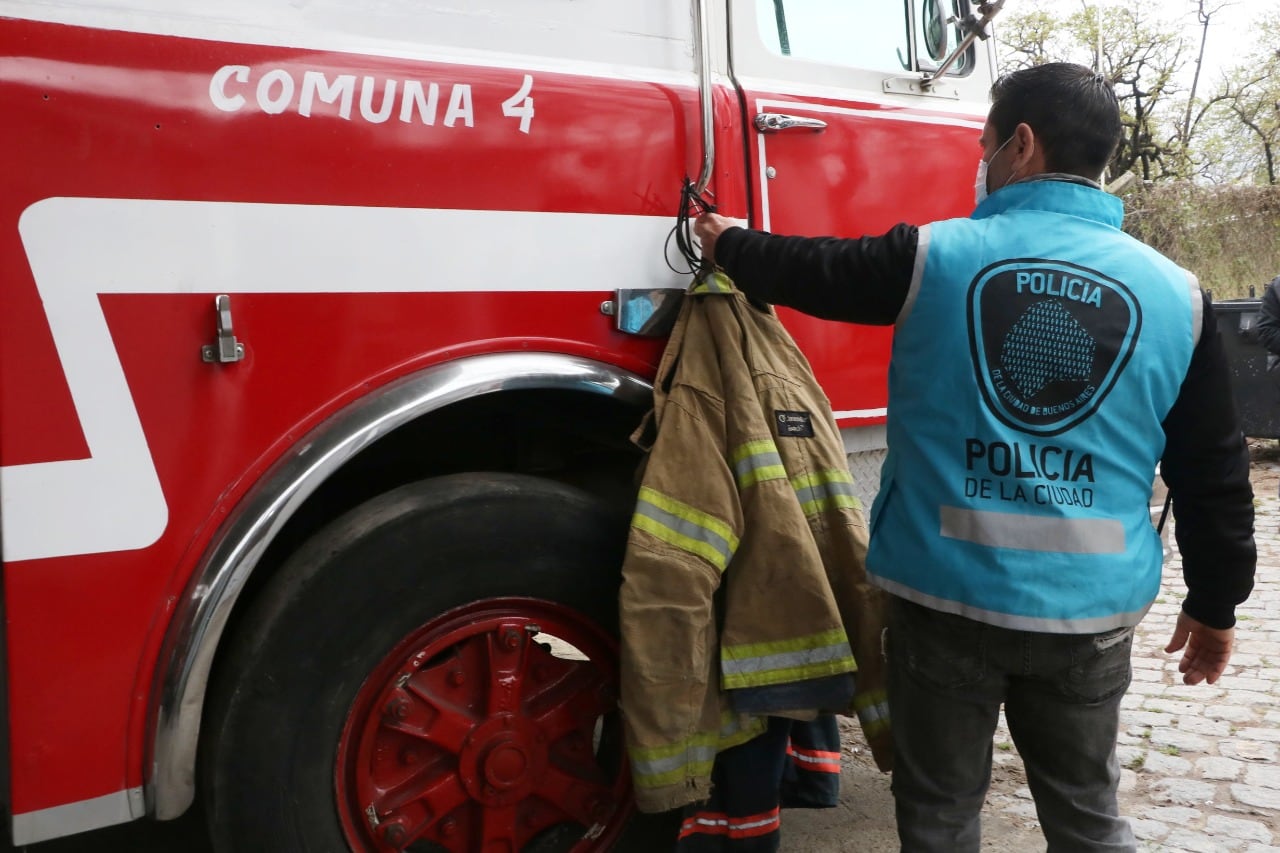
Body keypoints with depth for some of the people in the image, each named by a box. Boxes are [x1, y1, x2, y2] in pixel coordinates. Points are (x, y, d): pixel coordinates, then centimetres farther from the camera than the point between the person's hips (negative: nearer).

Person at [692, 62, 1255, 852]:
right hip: (1091, 608, 2)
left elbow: (807, 270, 9)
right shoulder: (1177, 292, -1)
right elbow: (1214, 469, 4)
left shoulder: (932, 256, -7)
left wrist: (730, 244, 29)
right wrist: (1216, 603, 16)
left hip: (947, 593, -2)